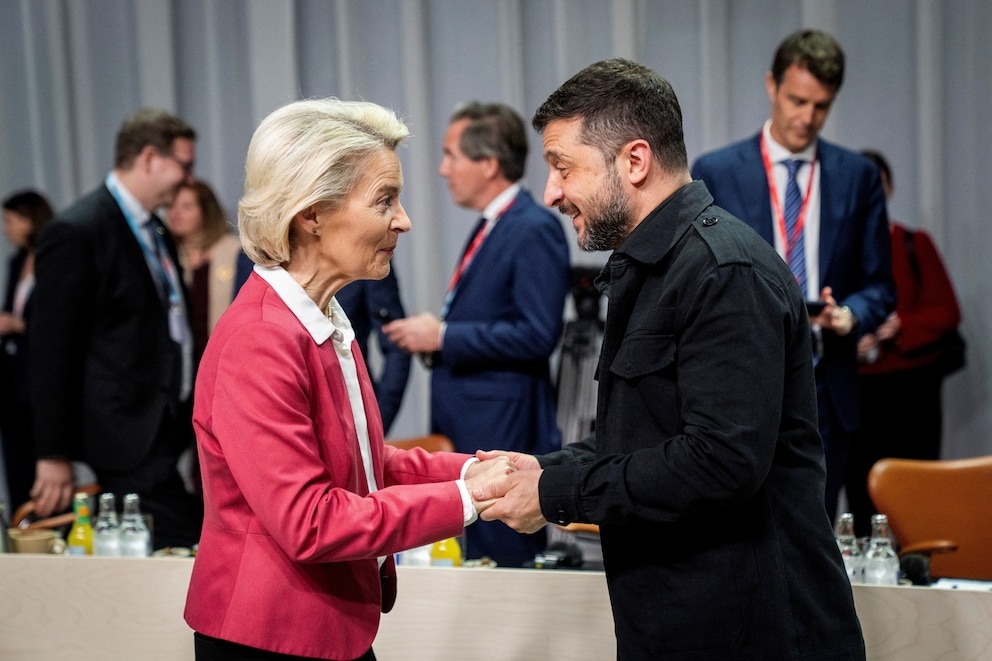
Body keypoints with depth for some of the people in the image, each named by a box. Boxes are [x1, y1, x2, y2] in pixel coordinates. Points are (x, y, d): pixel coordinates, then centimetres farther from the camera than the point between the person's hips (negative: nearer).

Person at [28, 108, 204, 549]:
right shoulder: (77, 232, -12)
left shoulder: (155, 231, 15)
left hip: (167, 428, 9)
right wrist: (54, 456, -12)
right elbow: (52, 349, -12)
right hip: (128, 436, -9)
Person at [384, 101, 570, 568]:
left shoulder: (535, 230, -13)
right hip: (464, 434, 10)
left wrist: (444, 336, -16)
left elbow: (538, 334, -21)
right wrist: (431, 337, 7)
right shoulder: (489, 228, 17)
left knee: (503, 565, -5)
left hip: (503, 434, -10)